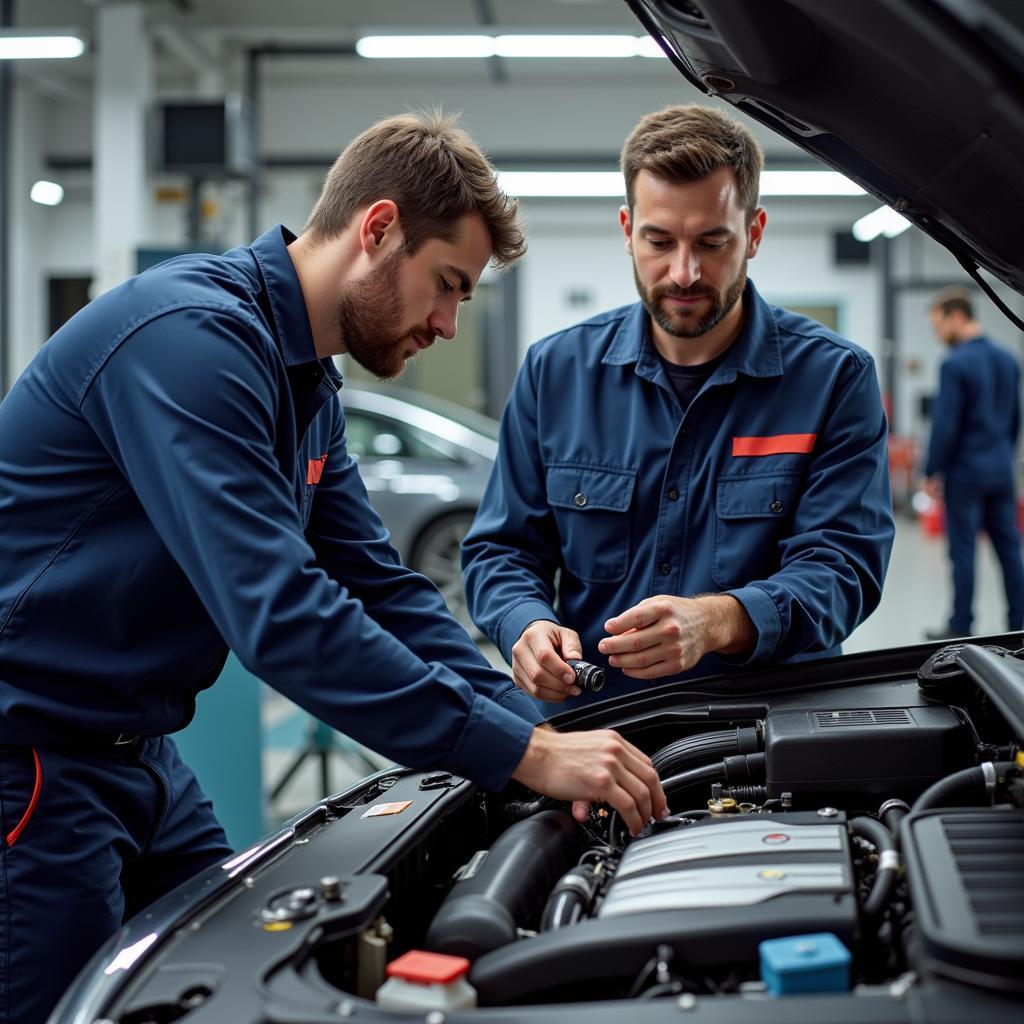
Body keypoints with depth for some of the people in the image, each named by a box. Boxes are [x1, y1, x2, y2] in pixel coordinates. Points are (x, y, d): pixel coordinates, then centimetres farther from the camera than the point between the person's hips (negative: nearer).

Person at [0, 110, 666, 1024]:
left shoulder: (306, 383, 10)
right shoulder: (193, 338, -23)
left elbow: (383, 589, 11)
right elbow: (280, 614, -31)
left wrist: (541, 734, -1)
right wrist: (525, 754, -28)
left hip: (139, 755, 10)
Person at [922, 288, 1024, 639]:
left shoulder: (955, 364, -14)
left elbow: (945, 425, -15)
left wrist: (932, 473, -7)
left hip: (966, 470, -7)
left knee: (963, 550, 0)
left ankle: (961, 627, 5)